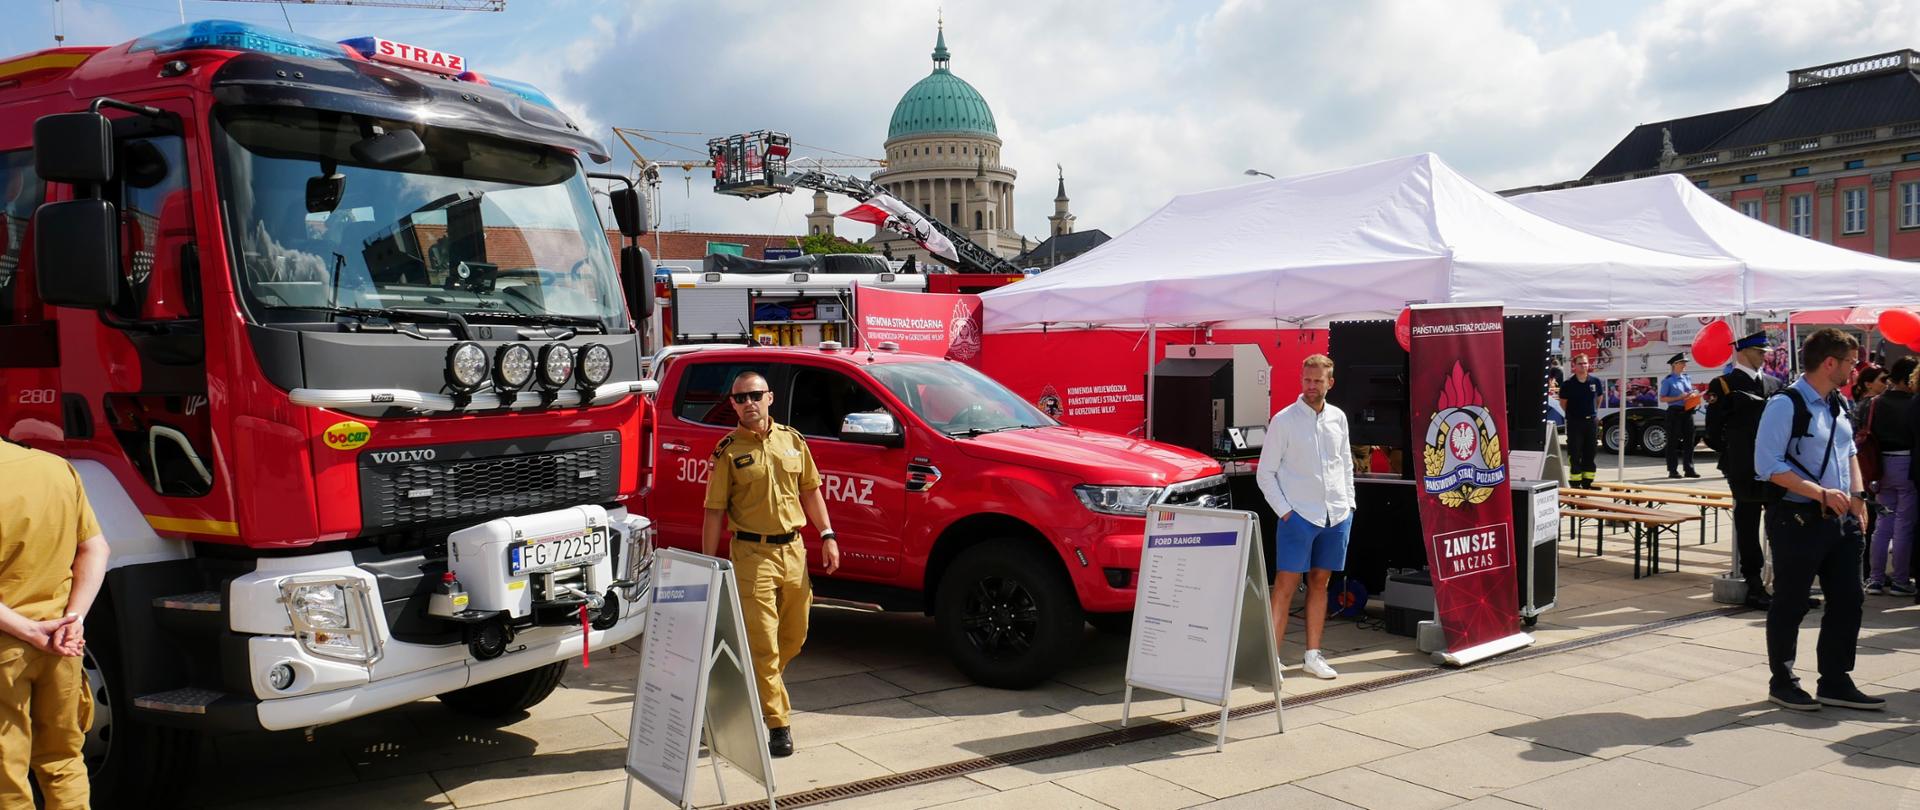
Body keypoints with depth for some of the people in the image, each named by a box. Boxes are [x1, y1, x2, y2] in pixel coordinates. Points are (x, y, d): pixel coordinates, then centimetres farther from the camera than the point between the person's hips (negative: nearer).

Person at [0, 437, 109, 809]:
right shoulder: (58, 468, -1)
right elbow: (95, 549, 3)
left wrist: (30, 630, -15)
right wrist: (74, 619, -2)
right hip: (62, 645, 6)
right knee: (63, 759, 19)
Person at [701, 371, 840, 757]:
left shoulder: (792, 440, 8)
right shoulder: (728, 451, -4)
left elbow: (810, 491, 14)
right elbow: (714, 511, -3)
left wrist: (827, 536, 7)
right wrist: (709, 563, -6)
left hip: (793, 551, 5)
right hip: (752, 554, -5)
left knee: (794, 638, 14)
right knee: (763, 643, -4)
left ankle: (756, 687, 38)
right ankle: (777, 724, 3)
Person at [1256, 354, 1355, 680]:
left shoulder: (1338, 418, 9)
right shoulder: (1284, 420, -5)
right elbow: (1265, 472, -3)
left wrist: (1349, 504, 10)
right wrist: (1284, 510, -10)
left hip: (1336, 516, 5)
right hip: (1298, 516, -5)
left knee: (1320, 583, 11)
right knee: (1285, 586, -7)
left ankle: (1312, 656, 19)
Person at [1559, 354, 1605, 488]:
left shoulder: (1595, 381, 0)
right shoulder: (1568, 384, -8)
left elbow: (1599, 398, 17)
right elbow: (1563, 403, 4)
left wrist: (1594, 412, 17)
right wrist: (1572, 414, 8)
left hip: (1591, 421, 3)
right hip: (1574, 423, -3)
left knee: (1590, 453, 9)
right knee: (1575, 454, -2)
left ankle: (1587, 482, 18)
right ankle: (1575, 483, 3)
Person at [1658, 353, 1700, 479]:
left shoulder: (1688, 379, 14)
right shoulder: (1668, 381, -5)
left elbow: (1691, 394, 24)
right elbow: (1662, 399, -7)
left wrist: (1692, 397, 1)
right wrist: (1679, 398, -17)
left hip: (1687, 412, 6)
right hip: (1674, 412, -6)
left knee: (1689, 440, 6)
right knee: (1673, 441, -2)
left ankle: (1689, 469, 11)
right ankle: (1672, 470, 1)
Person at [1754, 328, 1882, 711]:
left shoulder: (1837, 406, 11)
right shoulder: (1786, 405, -15)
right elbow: (1769, 465, -20)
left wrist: (1857, 494, 9)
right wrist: (1821, 493, -25)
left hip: (1841, 519, 8)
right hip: (1798, 519, -8)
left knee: (1848, 600, 12)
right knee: (1790, 604, 4)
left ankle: (1835, 682, 25)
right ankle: (1782, 681, 20)